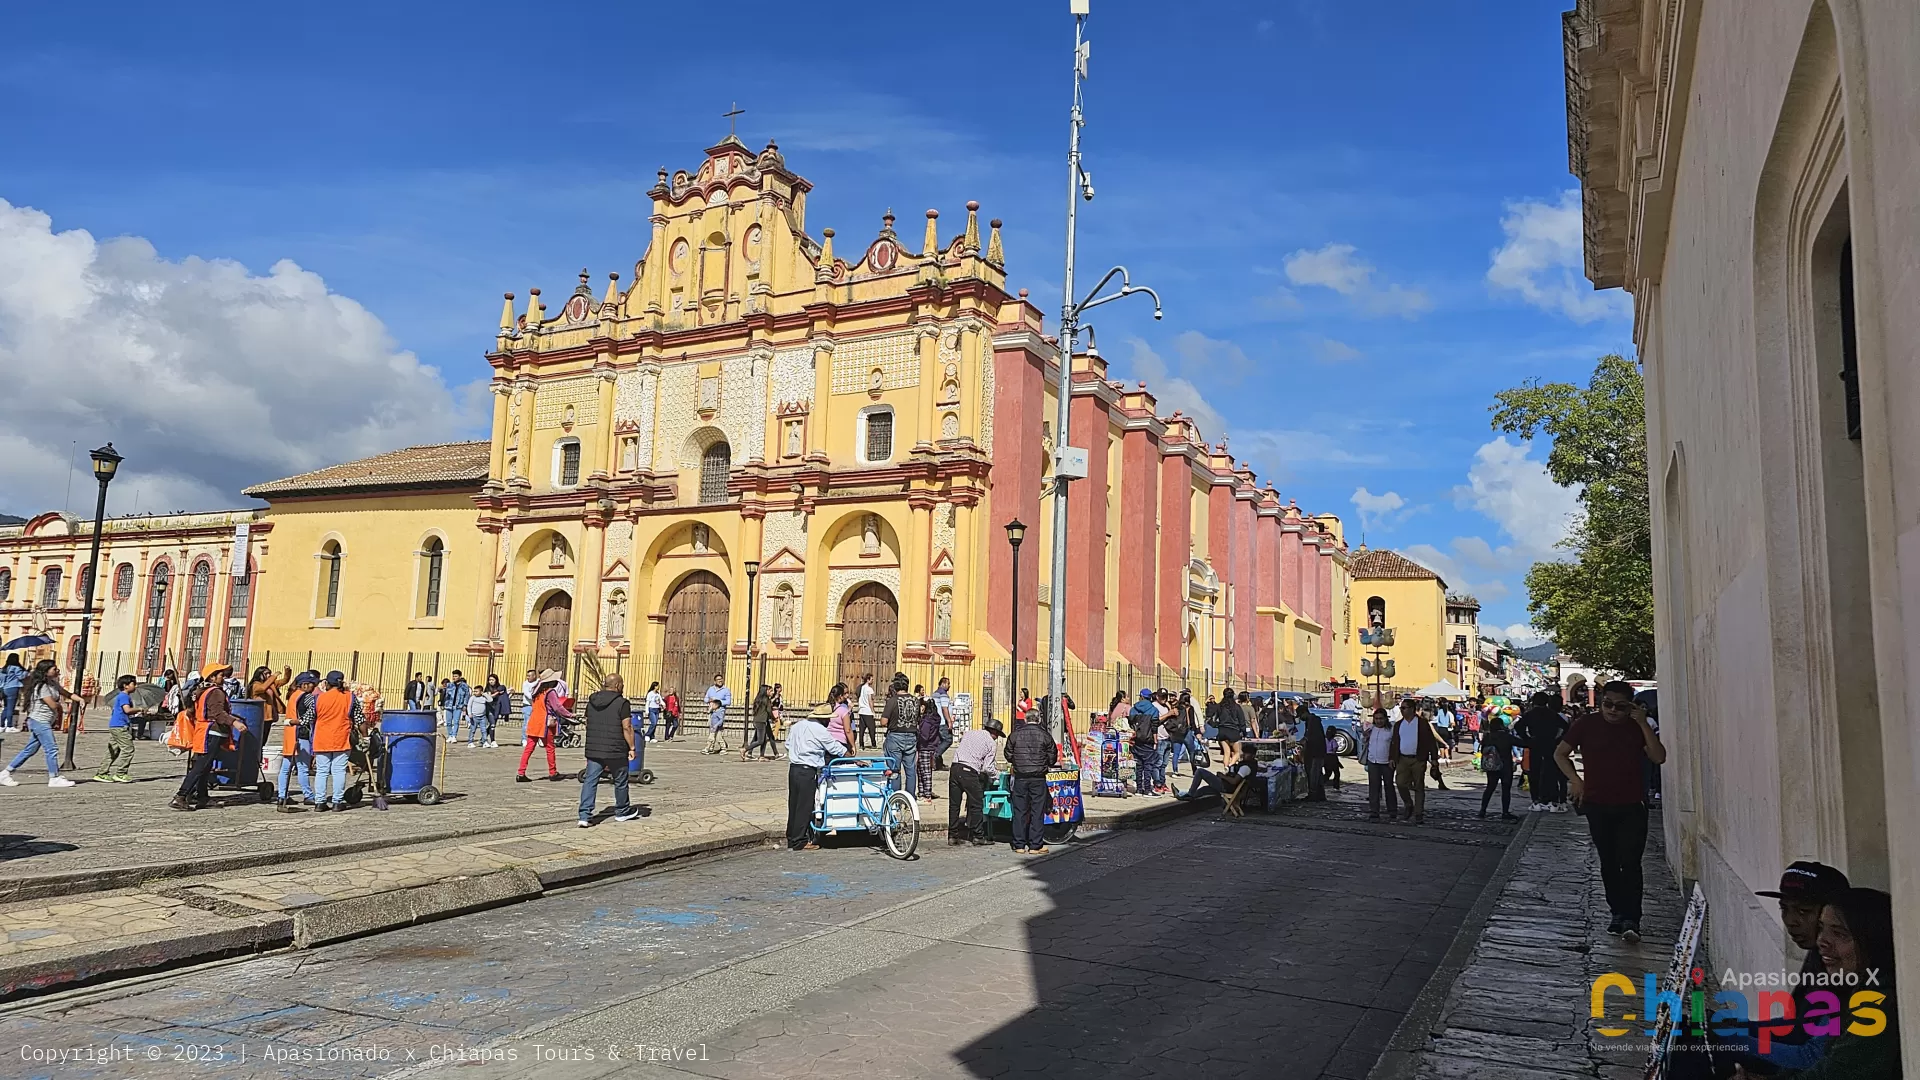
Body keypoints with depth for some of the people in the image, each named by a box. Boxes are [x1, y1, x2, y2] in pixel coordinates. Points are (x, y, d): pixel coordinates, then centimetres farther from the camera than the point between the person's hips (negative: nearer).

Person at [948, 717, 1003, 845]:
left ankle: (952, 836, 15)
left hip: (955, 768, 5)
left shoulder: (969, 733, 21)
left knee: (954, 804, 10)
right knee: (976, 805, 6)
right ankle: (978, 837, 8)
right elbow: (988, 767, 0)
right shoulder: (991, 743, 5)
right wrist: (997, 776, 19)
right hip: (969, 772, -5)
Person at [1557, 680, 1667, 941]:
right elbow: (1560, 754, 8)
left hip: (1632, 807, -1)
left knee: (1630, 863, -10)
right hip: (1598, 806, 2)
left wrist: (1643, 724, -16)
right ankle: (1618, 913, 21)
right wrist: (1574, 779, -5)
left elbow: (1659, 757, -12)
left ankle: (1630, 920, -11)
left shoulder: (1638, 727, 1)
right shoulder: (1587, 724, 0)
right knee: (1608, 863, 10)